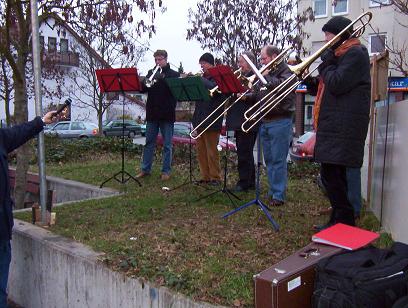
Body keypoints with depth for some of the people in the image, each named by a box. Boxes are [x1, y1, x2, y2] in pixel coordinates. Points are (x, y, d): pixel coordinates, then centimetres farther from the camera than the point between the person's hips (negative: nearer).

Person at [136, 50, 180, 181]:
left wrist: (162, 78, -18)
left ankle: (166, 171, 9)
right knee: (149, 143, 7)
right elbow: (142, 89, 6)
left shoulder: (173, 74, 4)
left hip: (167, 114, -3)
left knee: (167, 145, 2)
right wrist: (146, 83, -16)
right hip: (152, 113, 3)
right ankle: (145, 169, 15)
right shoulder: (151, 72, 13)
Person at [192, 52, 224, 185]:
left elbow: (214, 88, -24)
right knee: (201, 150, 10)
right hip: (200, 119, 7)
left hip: (212, 120, -7)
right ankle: (205, 176, 19)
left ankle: (215, 177, 8)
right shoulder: (202, 78, 16)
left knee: (212, 151, -2)